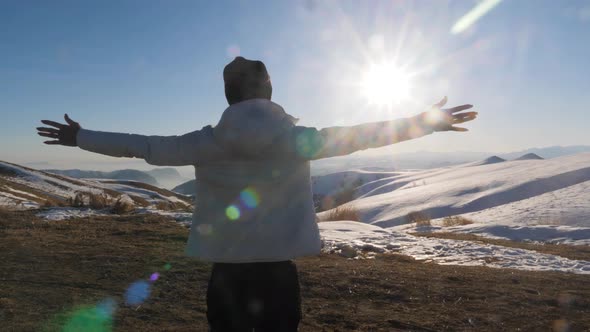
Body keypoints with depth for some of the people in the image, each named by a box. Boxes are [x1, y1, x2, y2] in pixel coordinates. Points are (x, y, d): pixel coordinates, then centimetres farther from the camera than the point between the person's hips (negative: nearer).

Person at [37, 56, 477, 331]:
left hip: (226, 268, 1)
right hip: (278, 269, -1)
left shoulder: (207, 143, -5)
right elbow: (359, 135, -1)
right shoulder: (298, 139, -8)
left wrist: (80, 137, 20)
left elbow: (143, 146, 3)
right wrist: (428, 122, 10)